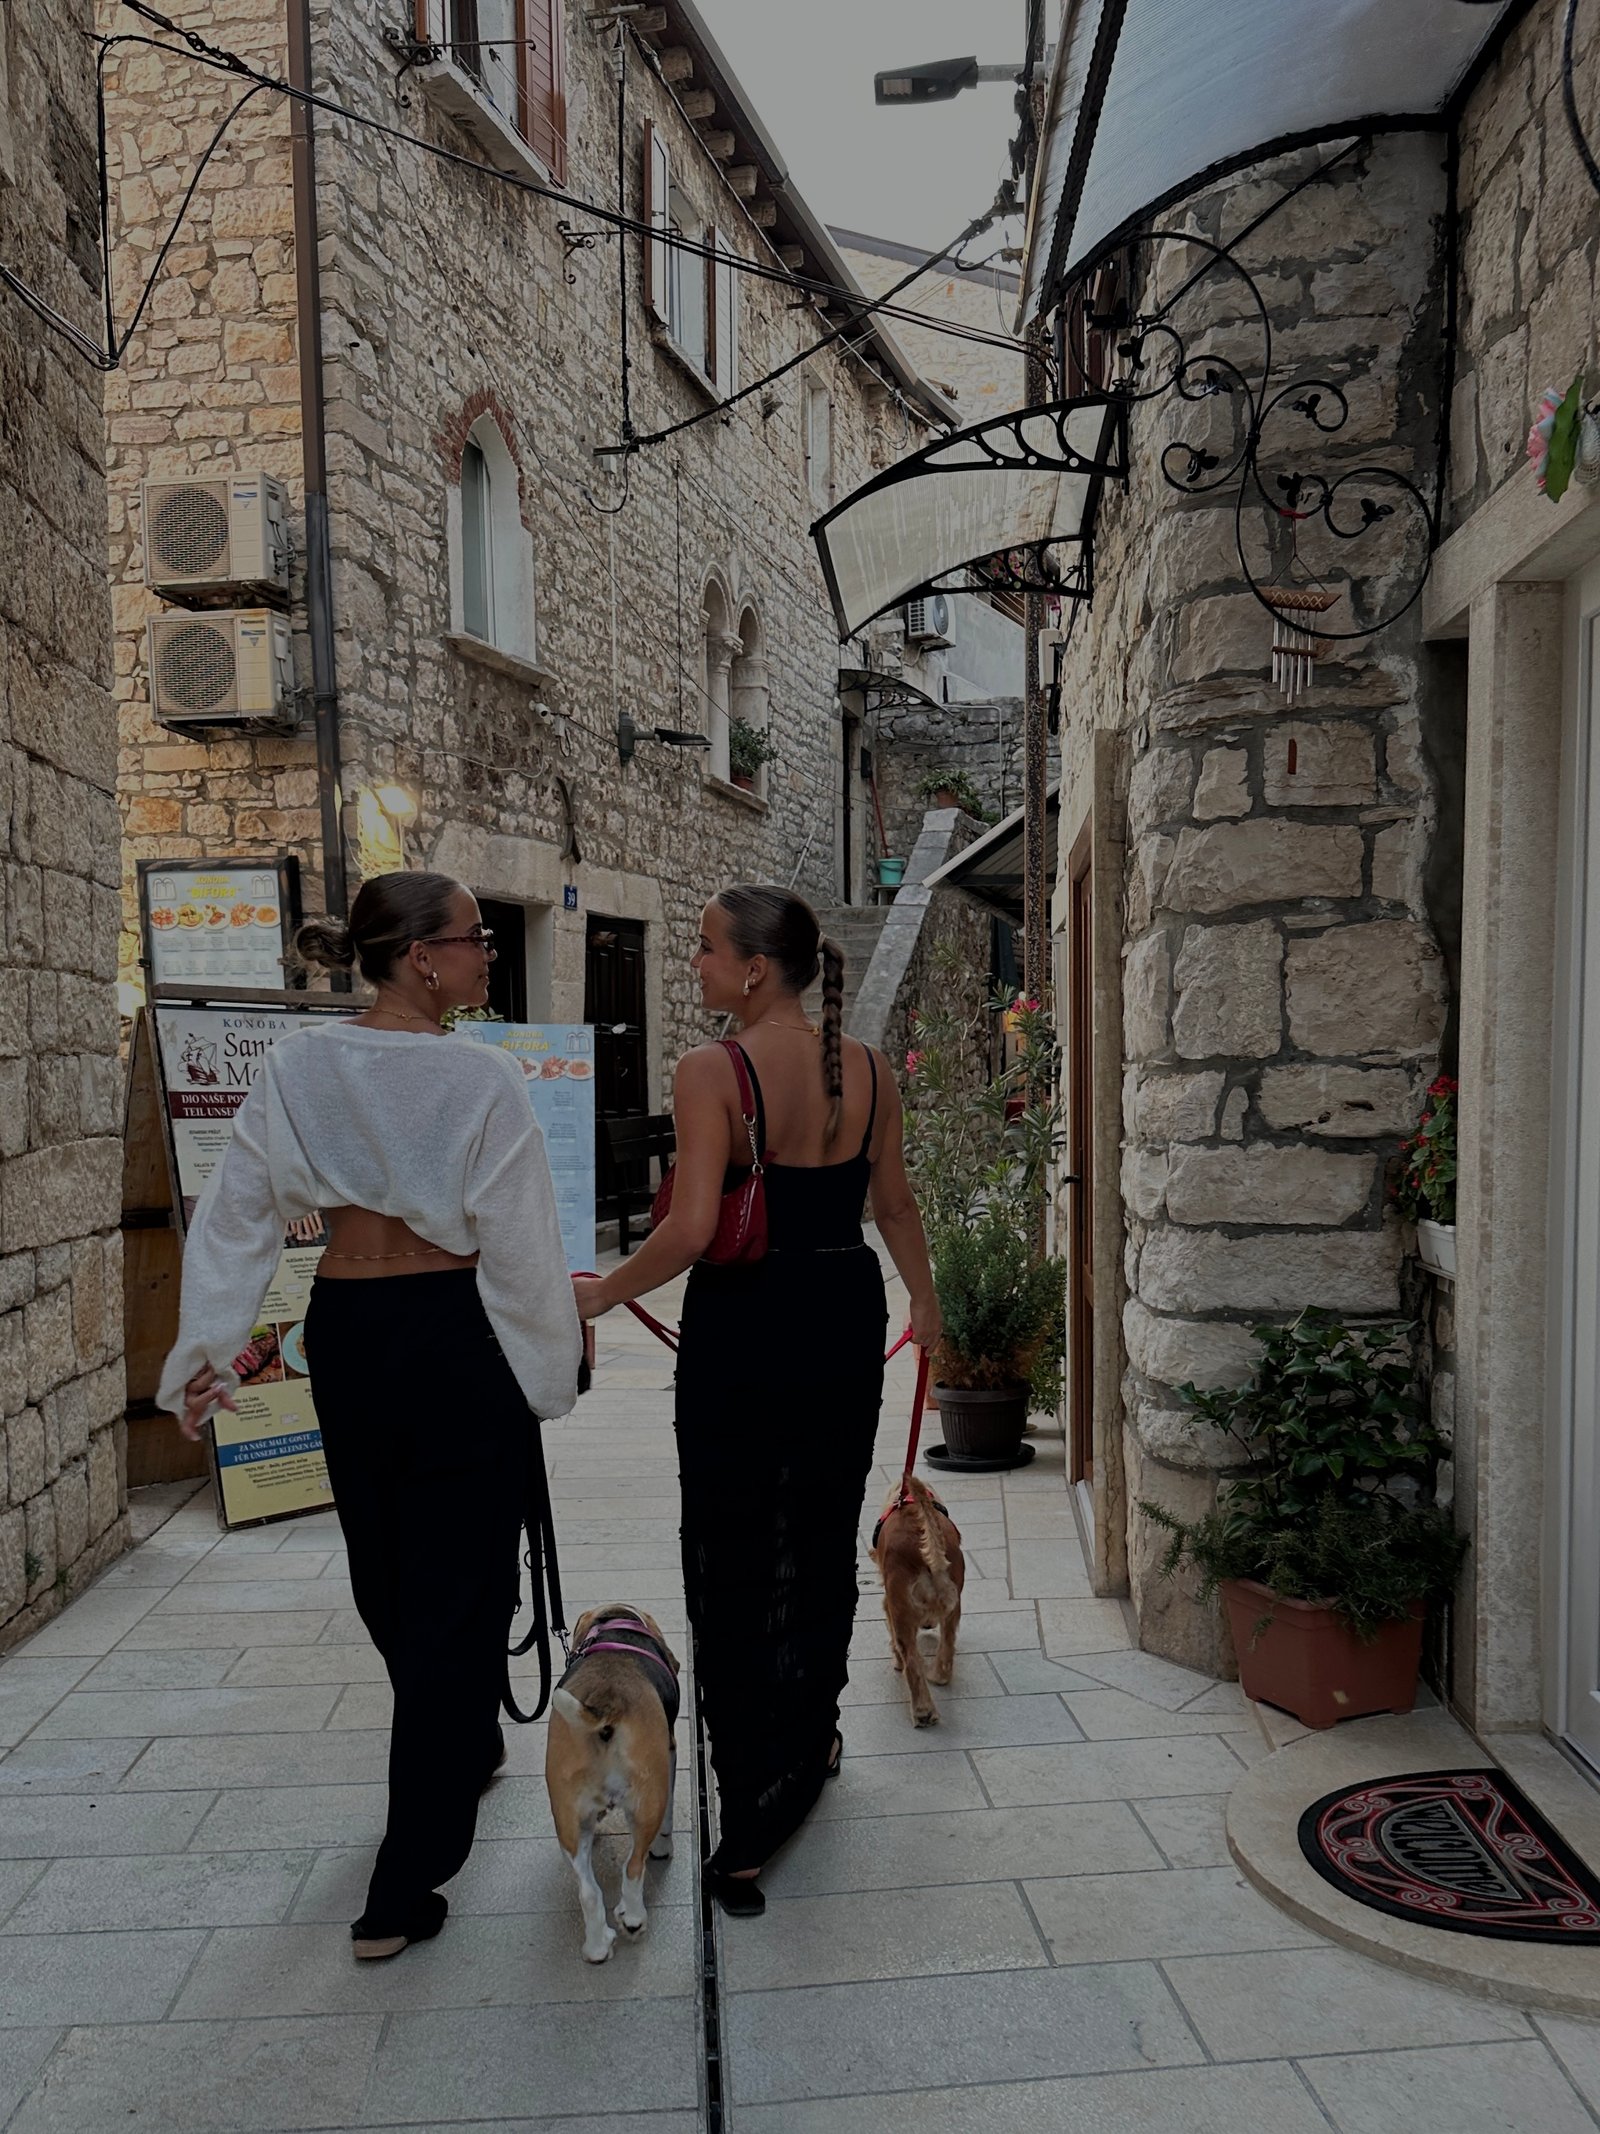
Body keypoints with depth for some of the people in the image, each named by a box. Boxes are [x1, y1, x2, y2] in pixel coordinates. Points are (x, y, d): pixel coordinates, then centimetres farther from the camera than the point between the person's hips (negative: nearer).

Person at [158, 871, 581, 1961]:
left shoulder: (296, 1066, -2)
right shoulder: (481, 1078, -16)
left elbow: (235, 1215, 2)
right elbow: (518, 1247, -14)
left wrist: (207, 1351, 9)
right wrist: (554, 1365, 0)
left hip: (342, 1336, 6)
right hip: (456, 1340, -6)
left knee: (385, 1574, 24)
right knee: (457, 1593, 5)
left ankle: (462, 1746, 49)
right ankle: (404, 1890, 11)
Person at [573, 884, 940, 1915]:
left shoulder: (711, 1071, -17)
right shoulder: (868, 1067, 0)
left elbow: (693, 1228, -23)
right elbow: (895, 1202, 10)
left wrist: (601, 1294, -7)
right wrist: (925, 1299, 25)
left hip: (743, 1327, -5)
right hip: (847, 1316, 6)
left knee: (732, 1566, 6)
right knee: (823, 1542, 22)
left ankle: (750, 1822, 11)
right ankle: (808, 1742, 41)